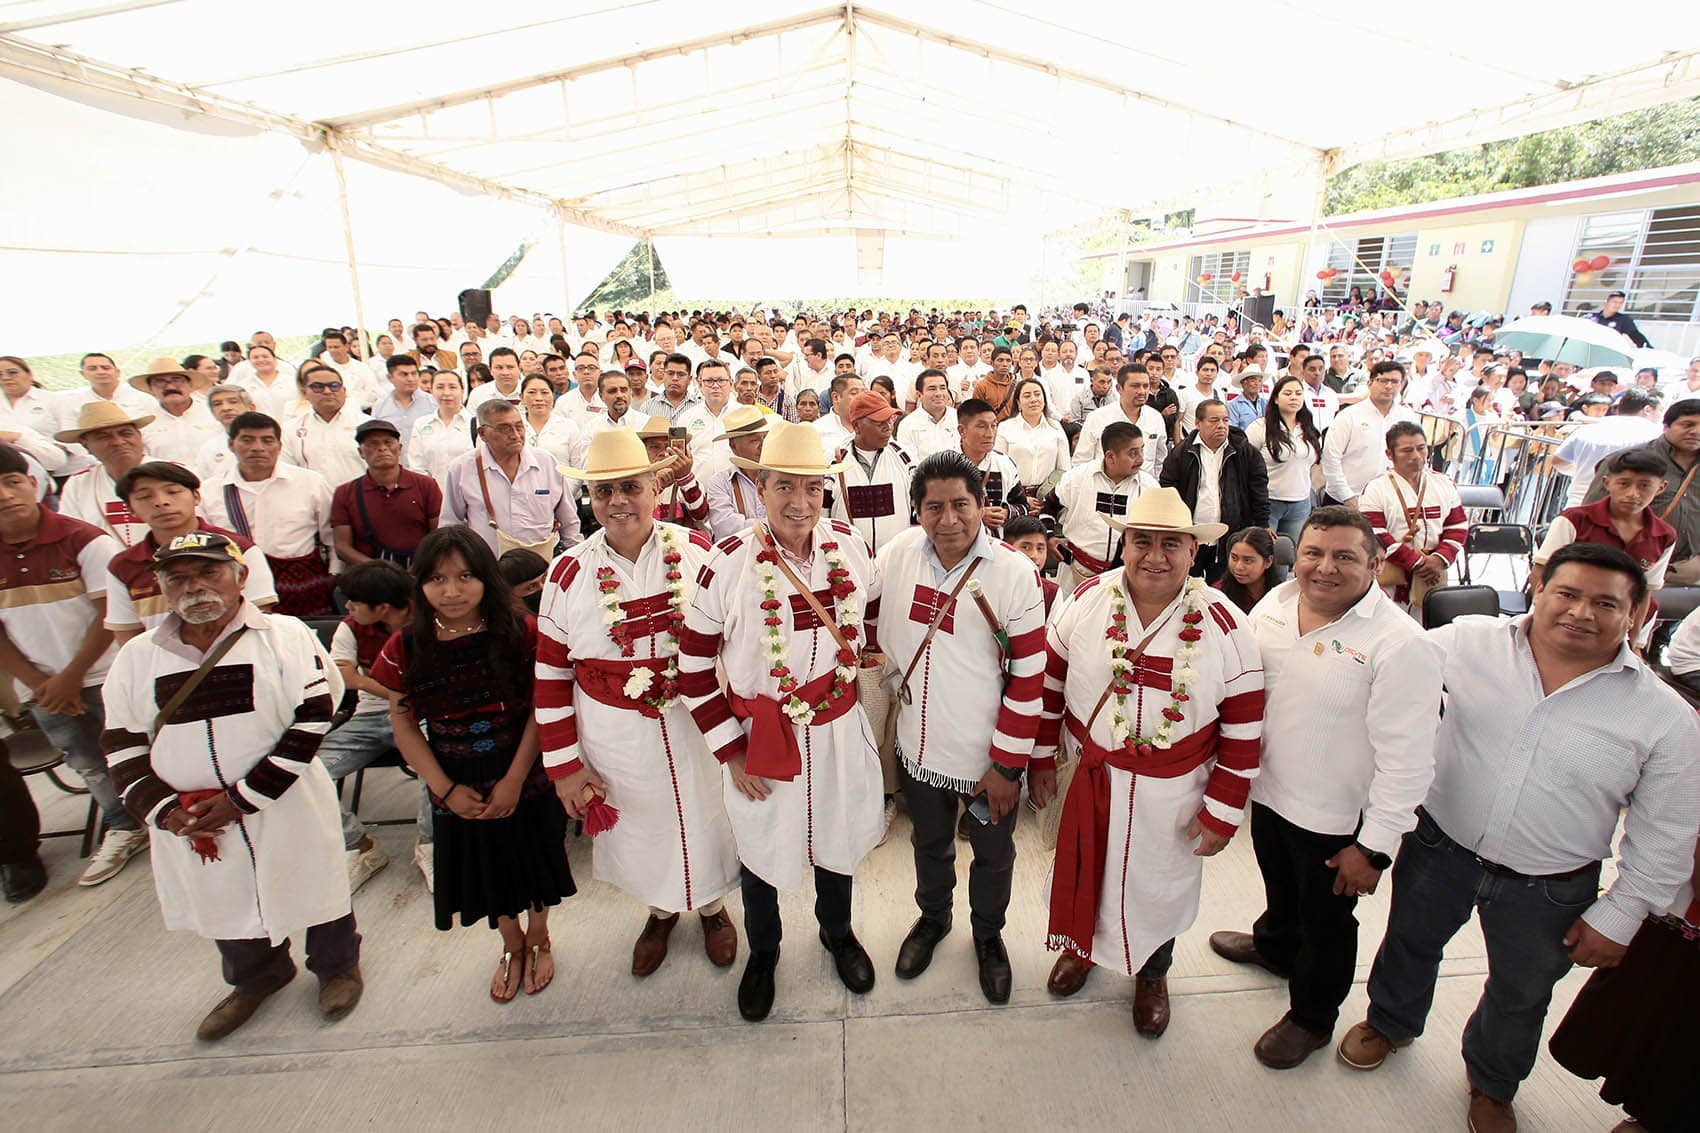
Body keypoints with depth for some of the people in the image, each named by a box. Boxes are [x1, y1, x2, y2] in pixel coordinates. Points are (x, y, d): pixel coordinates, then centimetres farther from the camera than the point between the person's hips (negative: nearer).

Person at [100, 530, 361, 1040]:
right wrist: (163, 809, -8)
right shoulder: (137, 657, 3)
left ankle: (337, 966, 40)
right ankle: (257, 978, 49)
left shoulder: (285, 637, -11)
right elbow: (121, 746, 6)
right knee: (223, 905, 21)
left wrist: (243, 798, -18)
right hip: (189, 822, 4)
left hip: (286, 808, -4)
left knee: (312, 891, 12)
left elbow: (311, 722, -15)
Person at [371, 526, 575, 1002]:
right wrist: (445, 788, -8)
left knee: (532, 863, 17)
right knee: (485, 869, 21)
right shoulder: (405, 648, -11)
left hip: (526, 781, -2)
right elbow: (403, 723, -3)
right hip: (460, 790, 2)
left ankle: (539, 940, 47)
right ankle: (513, 946, 49)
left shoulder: (522, 633, -16)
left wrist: (514, 778, -15)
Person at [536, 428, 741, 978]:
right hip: (615, 733, 1)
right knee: (640, 827, 19)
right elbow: (551, 675, -2)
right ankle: (661, 910, 51)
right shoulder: (570, 573, -7)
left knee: (707, 818, 17)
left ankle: (712, 906, 49)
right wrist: (563, 765, -2)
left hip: (696, 720, 0)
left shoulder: (697, 551, -9)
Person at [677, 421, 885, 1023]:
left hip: (840, 729, 3)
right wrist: (732, 752, -10)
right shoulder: (727, 564, -19)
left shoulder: (850, 545, -10)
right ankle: (762, 951, 51)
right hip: (762, 735, -2)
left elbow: (873, 618, 9)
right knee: (761, 847, 19)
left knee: (839, 835, 24)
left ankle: (837, 932, 55)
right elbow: (694, 669, -11)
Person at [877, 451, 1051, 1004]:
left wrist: (1007, 765, -12)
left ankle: (988, 934, 52)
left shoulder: (1015, 572, -20)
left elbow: (1029, 678, -15)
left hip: (989, 757, -2)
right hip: (919, 745, 3)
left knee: (992, 856, 22)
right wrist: (895, 675, 3)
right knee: (930, 844, 27)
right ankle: (932, 917, 56)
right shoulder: (898, 553, -12)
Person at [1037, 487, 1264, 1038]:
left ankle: (1152, 973, 51)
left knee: (1160, 884, 20)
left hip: (1172, 793, -1)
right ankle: (1081, 946, 53)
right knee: (1084, 868, 21)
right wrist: (1041, 757, 4)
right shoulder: (1085, 601, -11)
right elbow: (1049, 679, 0)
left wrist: (1222, 813, -5)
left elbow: (1243, 730, -8)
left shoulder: (1224, 626, -14)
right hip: (1090, 778, 1)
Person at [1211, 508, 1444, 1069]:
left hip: (1335, 821, -5)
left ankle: (1312, 1017, 43)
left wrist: (1374, 847, -19)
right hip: (1267, 792, 5)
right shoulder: (1273, 604, -7)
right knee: (1280, 890, 31)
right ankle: (1274, 944, 60)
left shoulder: (1400, 645, -24)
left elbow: (1407, 760, -21)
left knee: (1325, 923, 19)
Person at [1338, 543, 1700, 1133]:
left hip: (1546, 893, 0)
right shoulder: (1468, 641, -14)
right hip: (1439, 847, 0)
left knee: (1520, 997, 23)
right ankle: (1389, 1023, 54)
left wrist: (1618, 917, -3)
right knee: (1409, 943, 23)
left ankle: (1492, 1084, 53)